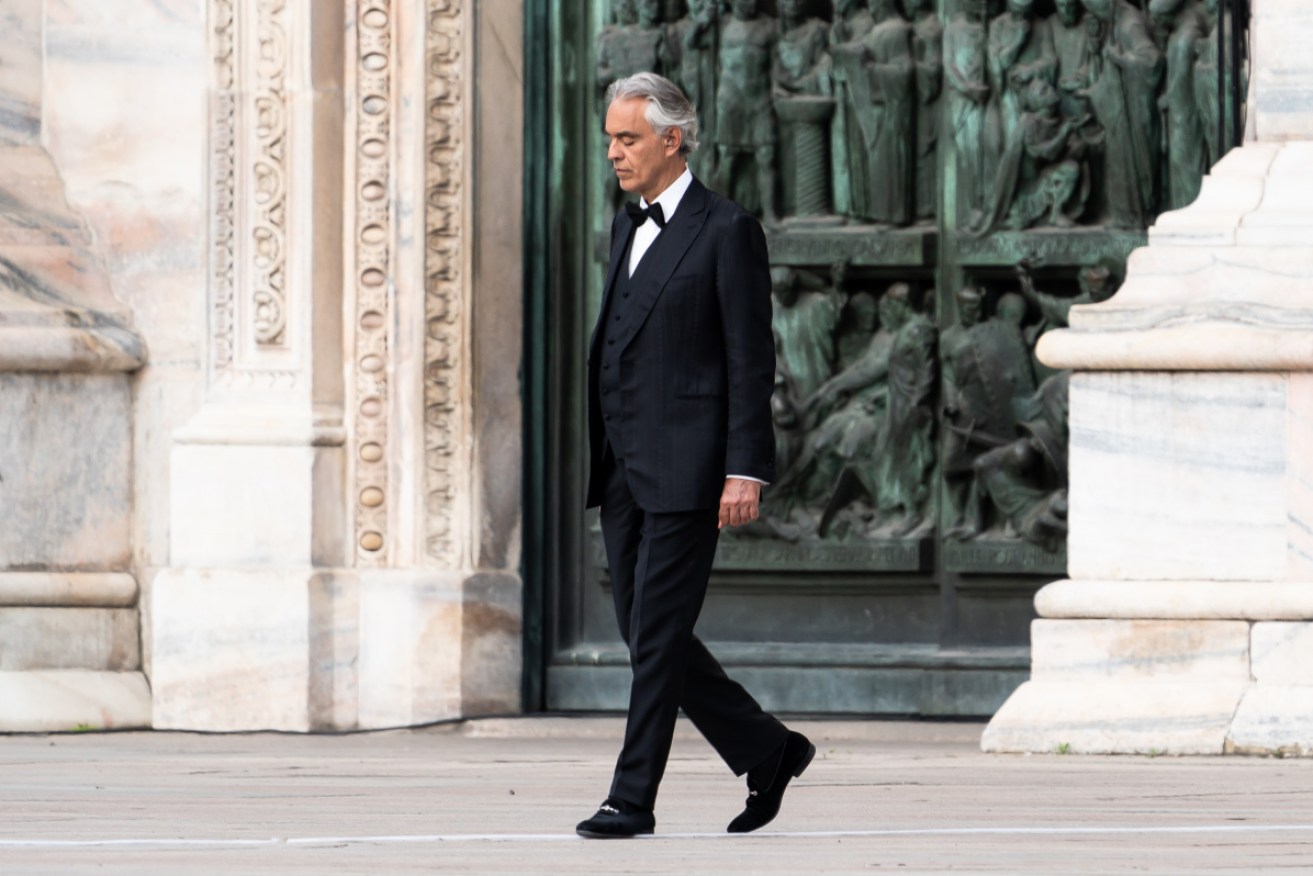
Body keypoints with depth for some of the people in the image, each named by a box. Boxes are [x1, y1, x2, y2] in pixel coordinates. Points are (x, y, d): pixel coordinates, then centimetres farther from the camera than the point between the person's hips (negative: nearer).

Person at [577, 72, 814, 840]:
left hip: (684, 471, -8)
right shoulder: (628, 228, 18)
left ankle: (634, 799, -3)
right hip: (624, 472, 8)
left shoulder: (727, 230, -6)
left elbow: (751, 360, -10)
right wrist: (597, 457, 17)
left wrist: (746, 471, -16)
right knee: (648, 636, 8)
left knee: (658, 635, -7)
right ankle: (768, 753, 20)